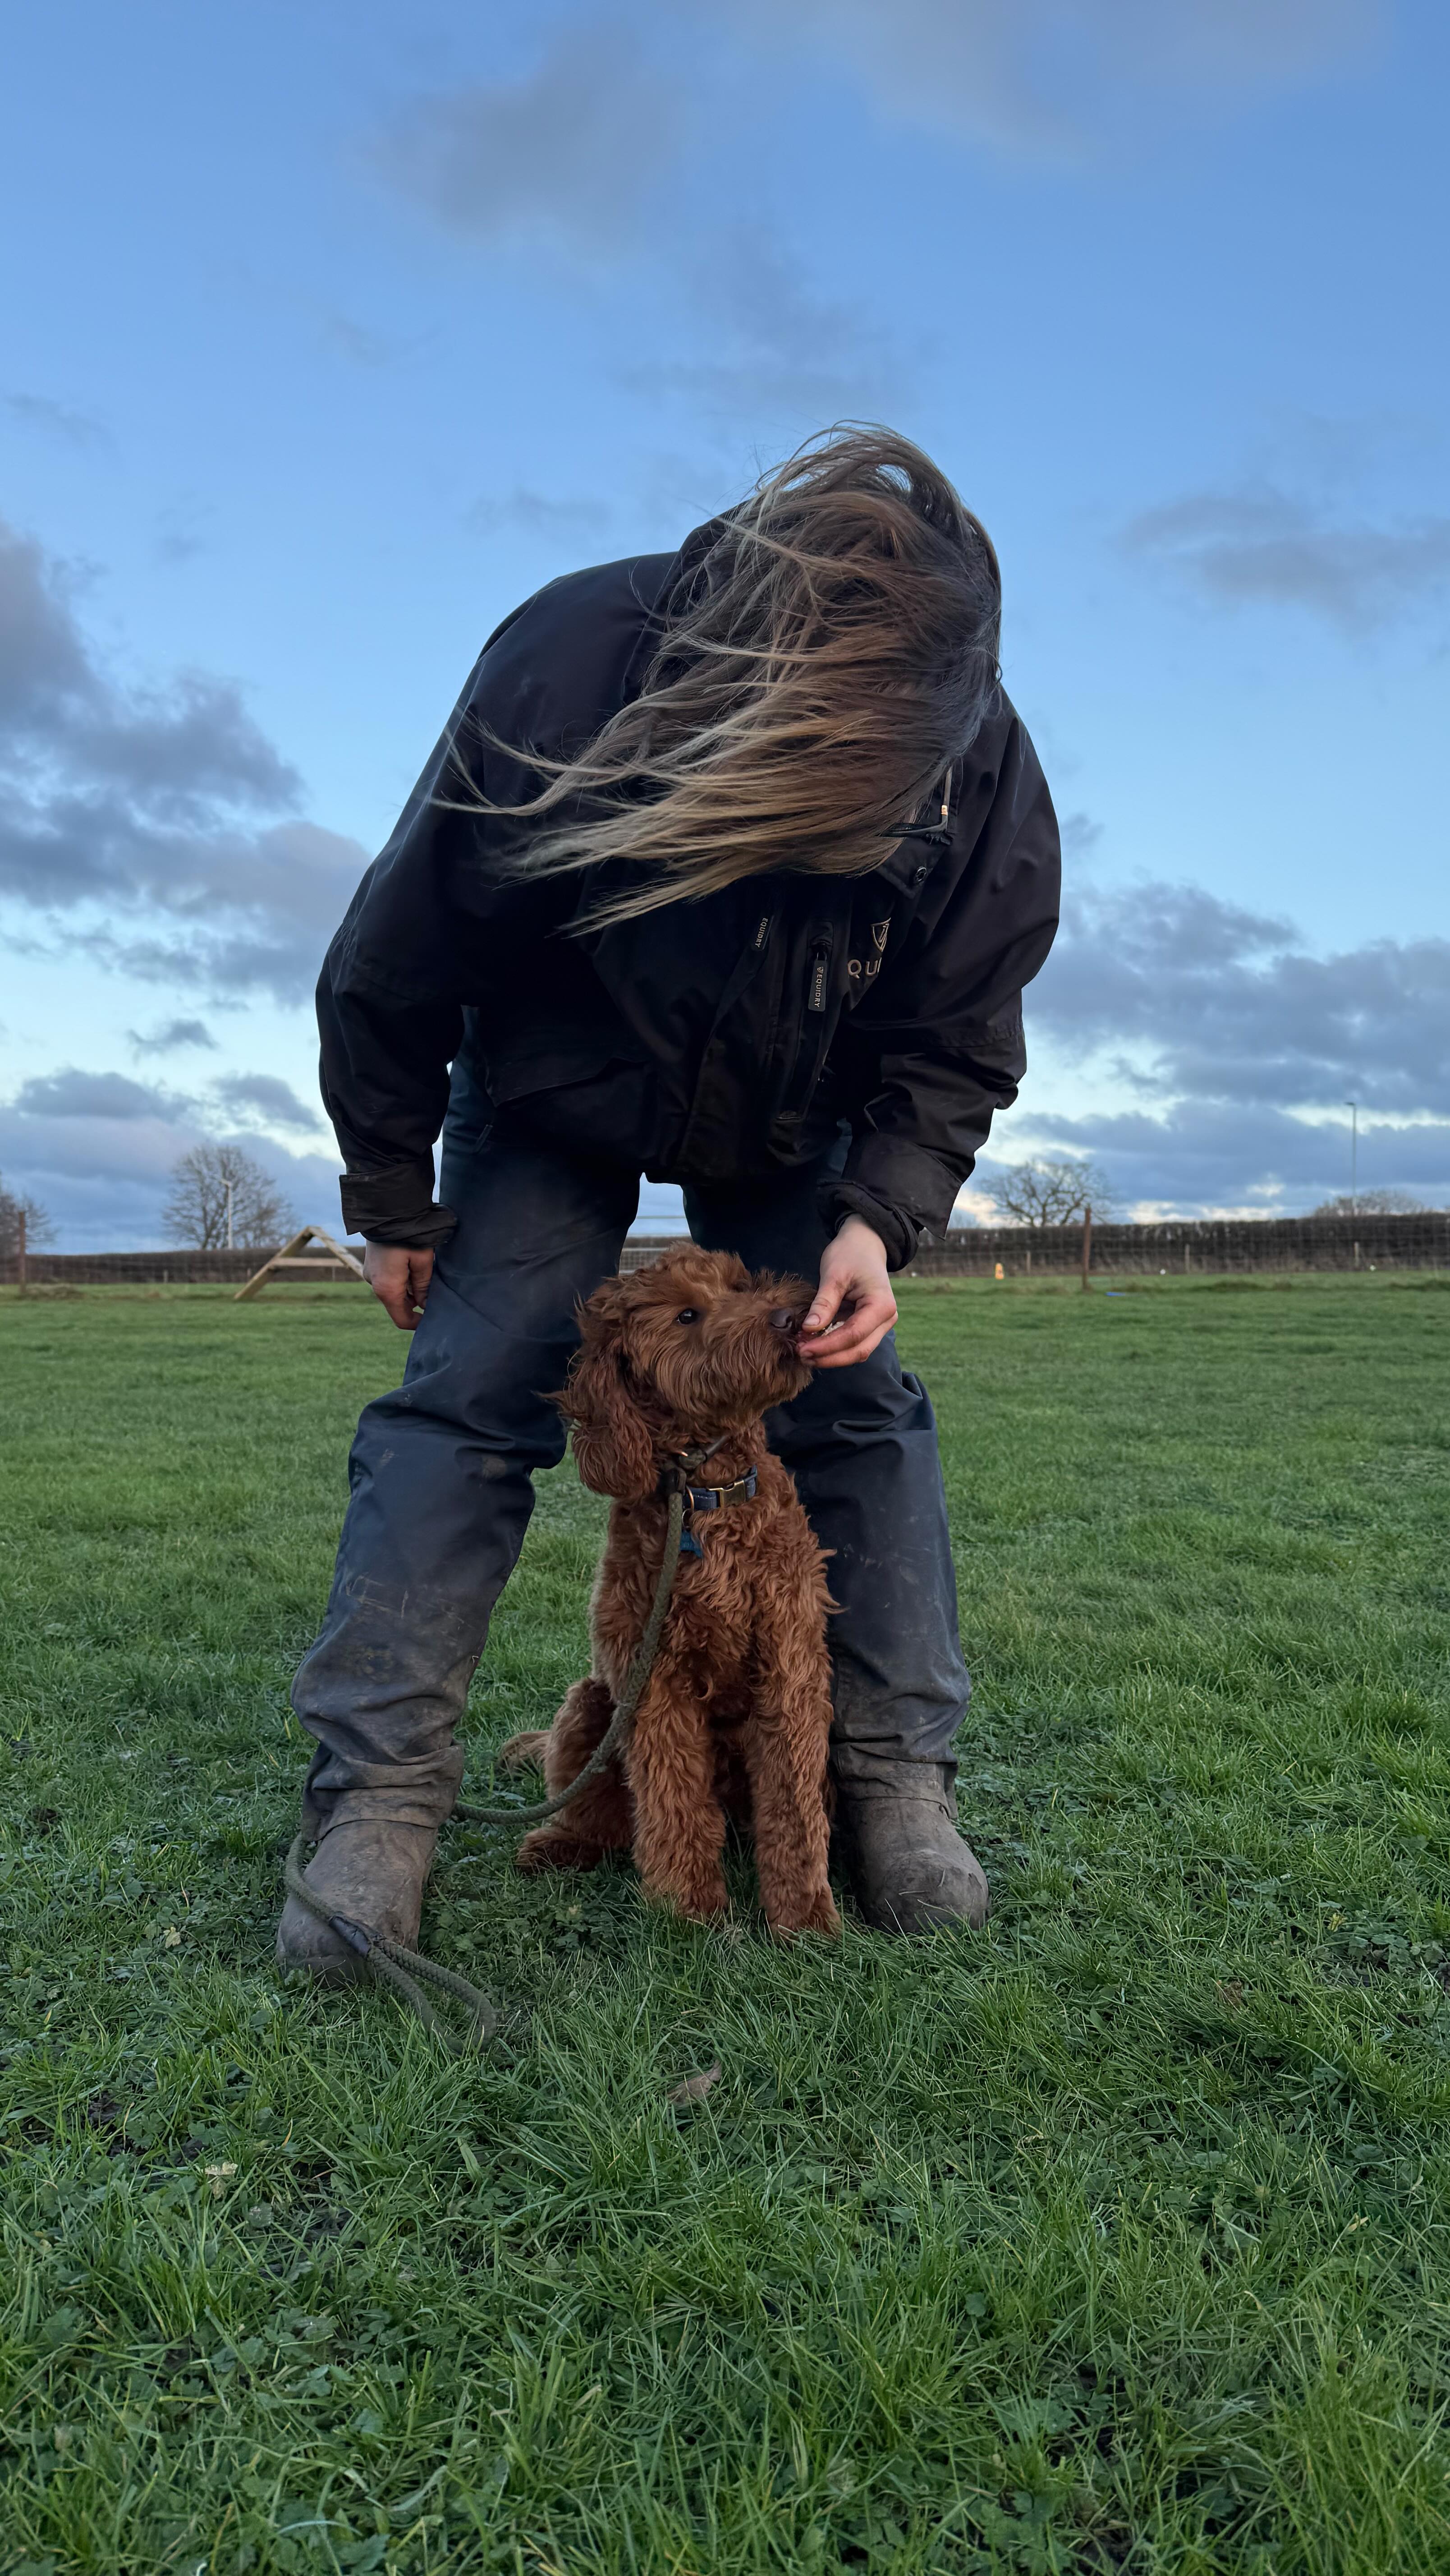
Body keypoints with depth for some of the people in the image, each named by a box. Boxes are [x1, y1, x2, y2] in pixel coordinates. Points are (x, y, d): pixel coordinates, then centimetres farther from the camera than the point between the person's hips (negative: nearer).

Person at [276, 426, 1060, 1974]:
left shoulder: (983, 775, -27)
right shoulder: (559, 671, -33)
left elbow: (956, 1047, -11)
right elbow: (389, 975, -18)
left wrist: (881, 1214, -29)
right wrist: (393, 1201, -9)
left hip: (791, 1131, 2)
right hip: (554, 1100, -1)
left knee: (857, 1406, -8)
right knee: (467, 1388, -13)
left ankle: (896, 1780, 3)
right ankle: (377, 1794, -8)